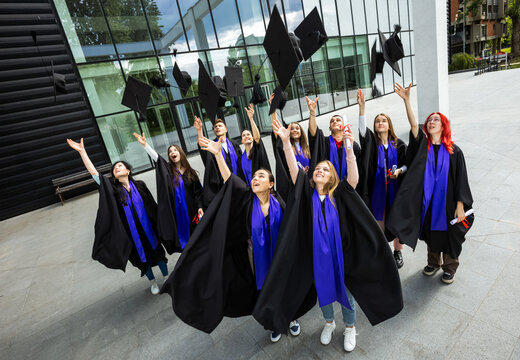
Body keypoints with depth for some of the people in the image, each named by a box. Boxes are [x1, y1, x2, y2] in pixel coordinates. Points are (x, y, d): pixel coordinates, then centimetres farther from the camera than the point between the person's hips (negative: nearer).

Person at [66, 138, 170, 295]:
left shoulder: (139, 185, -6)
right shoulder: (112, 188, -7)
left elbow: (152, 205, 0)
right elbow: (93, 173, -17)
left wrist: (157, 223, 3)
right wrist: (82, 151, -21)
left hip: (147, 228, 0)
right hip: (130, 233, 0)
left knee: (157, 251, 12)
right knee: (142, 257, 15)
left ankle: (167, 276, 34)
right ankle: (153, 281, 38)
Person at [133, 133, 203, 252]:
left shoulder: (190, 171, 6)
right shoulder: (168, 169, 3)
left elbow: (198, 191, 6)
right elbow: (156, 157, -13)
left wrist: (200, 207, -4)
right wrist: (145, 144, -26)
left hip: (191, 210, 1)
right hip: (177, 211, -1)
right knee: (182, 234, 3)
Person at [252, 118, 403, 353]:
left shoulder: (338, 195, -8)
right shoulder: (308, 194, -6)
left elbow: (353, 178, -26)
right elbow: (293, 169, -19)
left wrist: (349, 149, -40)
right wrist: (285, 141, -31)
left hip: (339, 253, -1)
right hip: (317, 254, 1)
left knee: (344, 291, 17)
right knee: (322, 291, 20)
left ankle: (350, 327, 45)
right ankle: (329, 322, 49)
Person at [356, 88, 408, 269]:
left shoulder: (398, 144, 2)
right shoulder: (372, 141, -1)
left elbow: (407, 164, 8)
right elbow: (362, 129, -20)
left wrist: (399, 170, -14)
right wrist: (361, 106, -30)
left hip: (395, 187, 1)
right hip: (377, 188, 0)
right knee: (379, 220, 10)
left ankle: (397, 252, 29)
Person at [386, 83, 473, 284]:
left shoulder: (453, 151, -5)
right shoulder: (422, 146, -2)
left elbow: (461, 179, -4)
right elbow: (414, 126, -20)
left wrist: (460, 205, -9)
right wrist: (406, 100, -32)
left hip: (447, 200, -1)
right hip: (427, 200, 1)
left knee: (448, 233, 12)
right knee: (430, 232, 16)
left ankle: (450, 267, 35)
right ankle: (434, 262, 39)